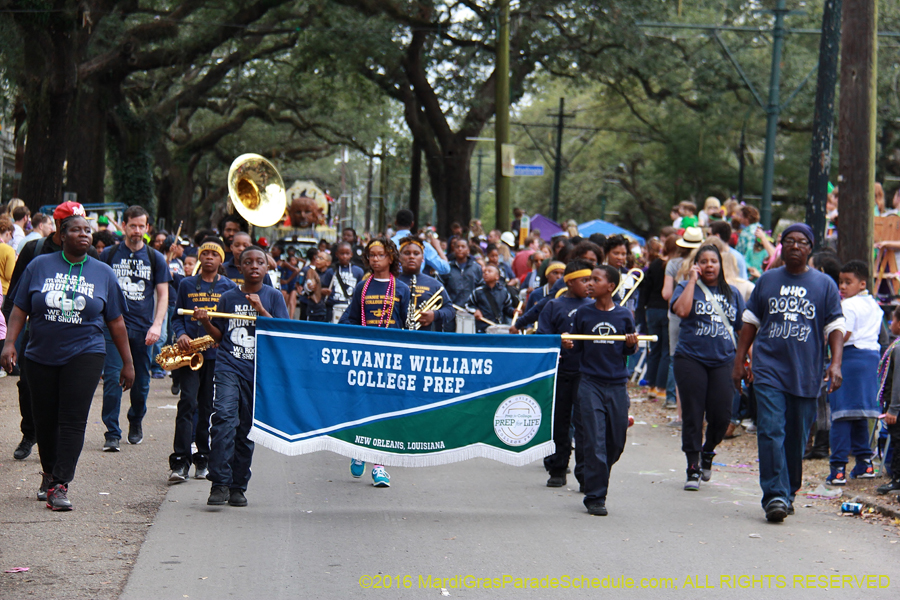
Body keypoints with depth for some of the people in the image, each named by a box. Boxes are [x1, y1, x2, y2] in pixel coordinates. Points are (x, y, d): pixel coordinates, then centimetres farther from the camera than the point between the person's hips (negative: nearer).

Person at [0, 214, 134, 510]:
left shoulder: (103, 273, 6)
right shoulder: (40, 266, 4)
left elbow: (116, 322, 10)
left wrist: (127, 362, 10)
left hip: (84, 355, -1)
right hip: (41, 357, 1)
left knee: (73, 420, -10)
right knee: (45, 420, 8)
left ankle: (60, 485, -10)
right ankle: (48, 474, 30)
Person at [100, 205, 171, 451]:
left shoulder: (156, 258, 6)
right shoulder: (109, 255, 5)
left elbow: (163, 295, 5)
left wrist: (157, 325, -8)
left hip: (142, 329, 1)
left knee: (141, 382, 10)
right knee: (112, 378, -12)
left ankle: (135, 422, 34)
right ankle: (112, 434, -9)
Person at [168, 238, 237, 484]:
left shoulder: (229, 287, 8)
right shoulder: (186, 285, 11)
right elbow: (177, 316, 13)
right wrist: (181, 335, -6)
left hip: (217, 353, 0)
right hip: (190, 351, 0)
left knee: (208, 406, 5)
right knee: (187, 403, -11)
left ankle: (203, 459, 15)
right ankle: (180, 462, -14)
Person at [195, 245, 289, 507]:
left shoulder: (273, 297, 6)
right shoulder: (228, 297, 9)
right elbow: (219, 336, 15)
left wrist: (260, 309, -14)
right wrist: (205, 322, -4)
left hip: (260, 370, 0)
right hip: (228, 366, 0)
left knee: (246, 429, 5)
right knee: (224, 417, -21)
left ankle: (238, 487, 17)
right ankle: (219, 483, -22)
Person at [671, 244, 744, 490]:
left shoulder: (732, 293, 13)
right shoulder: (687, 287, 3)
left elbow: (744, 328, 16)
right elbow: (682, 310, -18)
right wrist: (693, 280, -10)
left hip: (723, 361, 3)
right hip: (691, 358, -2)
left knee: (721, 416, -3)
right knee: (693, 415, -2)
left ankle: (707, 451, 27)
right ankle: (693, 469, 6)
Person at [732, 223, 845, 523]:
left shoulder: (824, 284, 8)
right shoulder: (767, 280, 11)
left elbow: (835, 327, 4)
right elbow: (750, 322, 17)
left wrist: (835, 364, -10)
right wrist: (739, 360, 12)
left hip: (806, 375, 0)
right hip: (768, 371, 0)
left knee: (796, 439, 6)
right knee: (771, 432, -13)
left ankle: (788, 493, 22)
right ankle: (775, 495, -16)